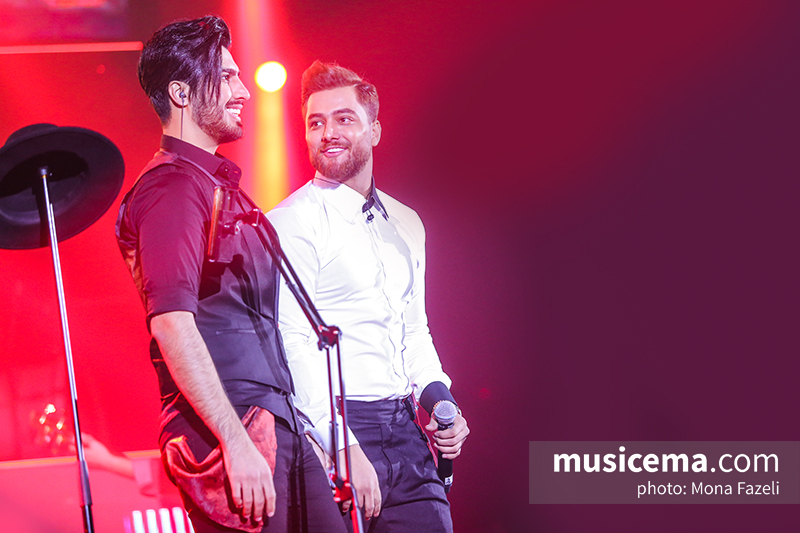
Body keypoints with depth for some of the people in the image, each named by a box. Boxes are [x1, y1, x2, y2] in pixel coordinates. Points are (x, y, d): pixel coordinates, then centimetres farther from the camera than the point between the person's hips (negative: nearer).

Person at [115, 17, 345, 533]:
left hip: (276, 424, 9)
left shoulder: (215, 183, 21)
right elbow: (172, 324, -21)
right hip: (227, 432, -9)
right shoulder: (172, 187, -10)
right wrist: (237, 443, -25)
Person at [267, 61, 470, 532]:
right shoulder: (292, 223, -6)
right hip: (333, 432, -6)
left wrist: (439, 399, 6)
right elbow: (292, 347, -14)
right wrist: (346, 449, -20)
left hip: (409, 435, 6)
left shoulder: (406, 223, 16)